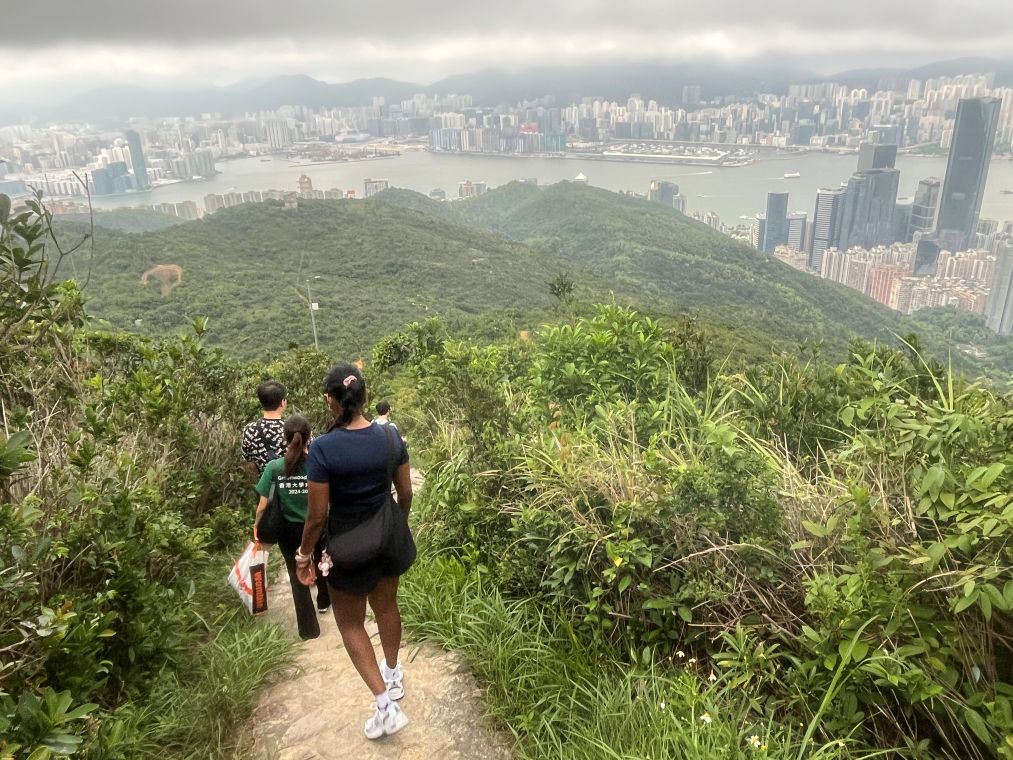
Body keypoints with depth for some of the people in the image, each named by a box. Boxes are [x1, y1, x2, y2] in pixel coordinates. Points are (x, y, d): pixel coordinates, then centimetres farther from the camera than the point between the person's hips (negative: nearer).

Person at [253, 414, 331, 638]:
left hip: (289, 530, 0)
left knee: (297, 576, 16)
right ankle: (324, 601, 54)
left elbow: (263, 505, -11)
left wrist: (257, 526, 7)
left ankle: (308, 628, 23)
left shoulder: (274, 467, -15)